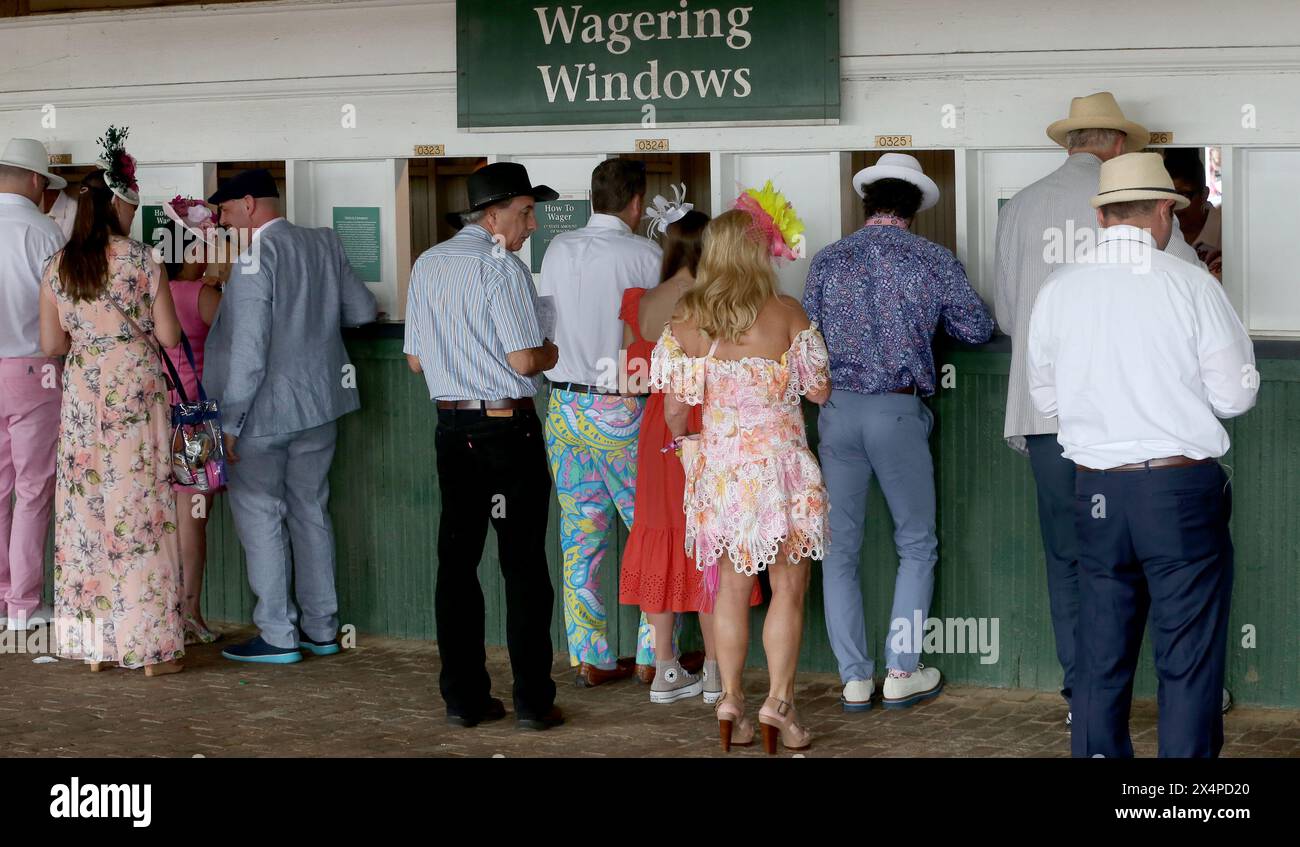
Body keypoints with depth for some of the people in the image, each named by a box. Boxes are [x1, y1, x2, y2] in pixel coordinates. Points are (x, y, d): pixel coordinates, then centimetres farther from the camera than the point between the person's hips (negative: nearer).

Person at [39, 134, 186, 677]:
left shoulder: (59, 266, 4)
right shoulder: (142, 260, -7)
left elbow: (51, 345, 6)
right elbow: (169, 336, -6)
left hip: (80, 395, 4)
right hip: (135, 388, -3)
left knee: (85, 510, 9)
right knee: (139, 510, 0)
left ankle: (94, 643, 12)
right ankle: (151, 645, 2)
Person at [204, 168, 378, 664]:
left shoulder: (256, 258, -18)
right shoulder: (324, 245, 3)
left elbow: (249, 348, -21)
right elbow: (363, 311, 11)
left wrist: (231, 419, -16)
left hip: (266, 412, -7)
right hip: (320, 403, 7)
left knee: (260, 517, 3)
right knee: (311, 512, 15)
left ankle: (278, 636, 5)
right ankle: (321, 628, 21)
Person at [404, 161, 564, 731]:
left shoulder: (427, 266, 10)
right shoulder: (501, 267, -13)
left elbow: (416, 360, 15)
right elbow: (525, 361, -17)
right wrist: (553, 352, 3)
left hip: (451, 425, 6)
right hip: (508, 426, -6)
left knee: (456, 560, 9)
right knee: (523, 565, 0)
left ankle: (462, 698, 13)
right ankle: (532, 701, 3)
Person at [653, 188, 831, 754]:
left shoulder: (686, 321, -2)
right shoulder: (786, 314, -9)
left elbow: (674, 409, -1)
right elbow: (818, 391, -4)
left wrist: (683, 449, 19)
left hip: (718, 467, 3)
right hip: (778, 464, -3)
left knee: (731, 586, 13)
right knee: (788, 586, 6)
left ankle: (730, 701, 14)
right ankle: (778, 703, 2)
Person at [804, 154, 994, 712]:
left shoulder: (827, 261, 4)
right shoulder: (934, 262, -1)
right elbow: (978, 331, 7)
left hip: (835, 409, 2)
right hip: (898, 412, -2)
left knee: (839, 547, 10)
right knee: (917, 545, 12)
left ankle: (854, 679, 11)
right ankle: (901, 673, 10)